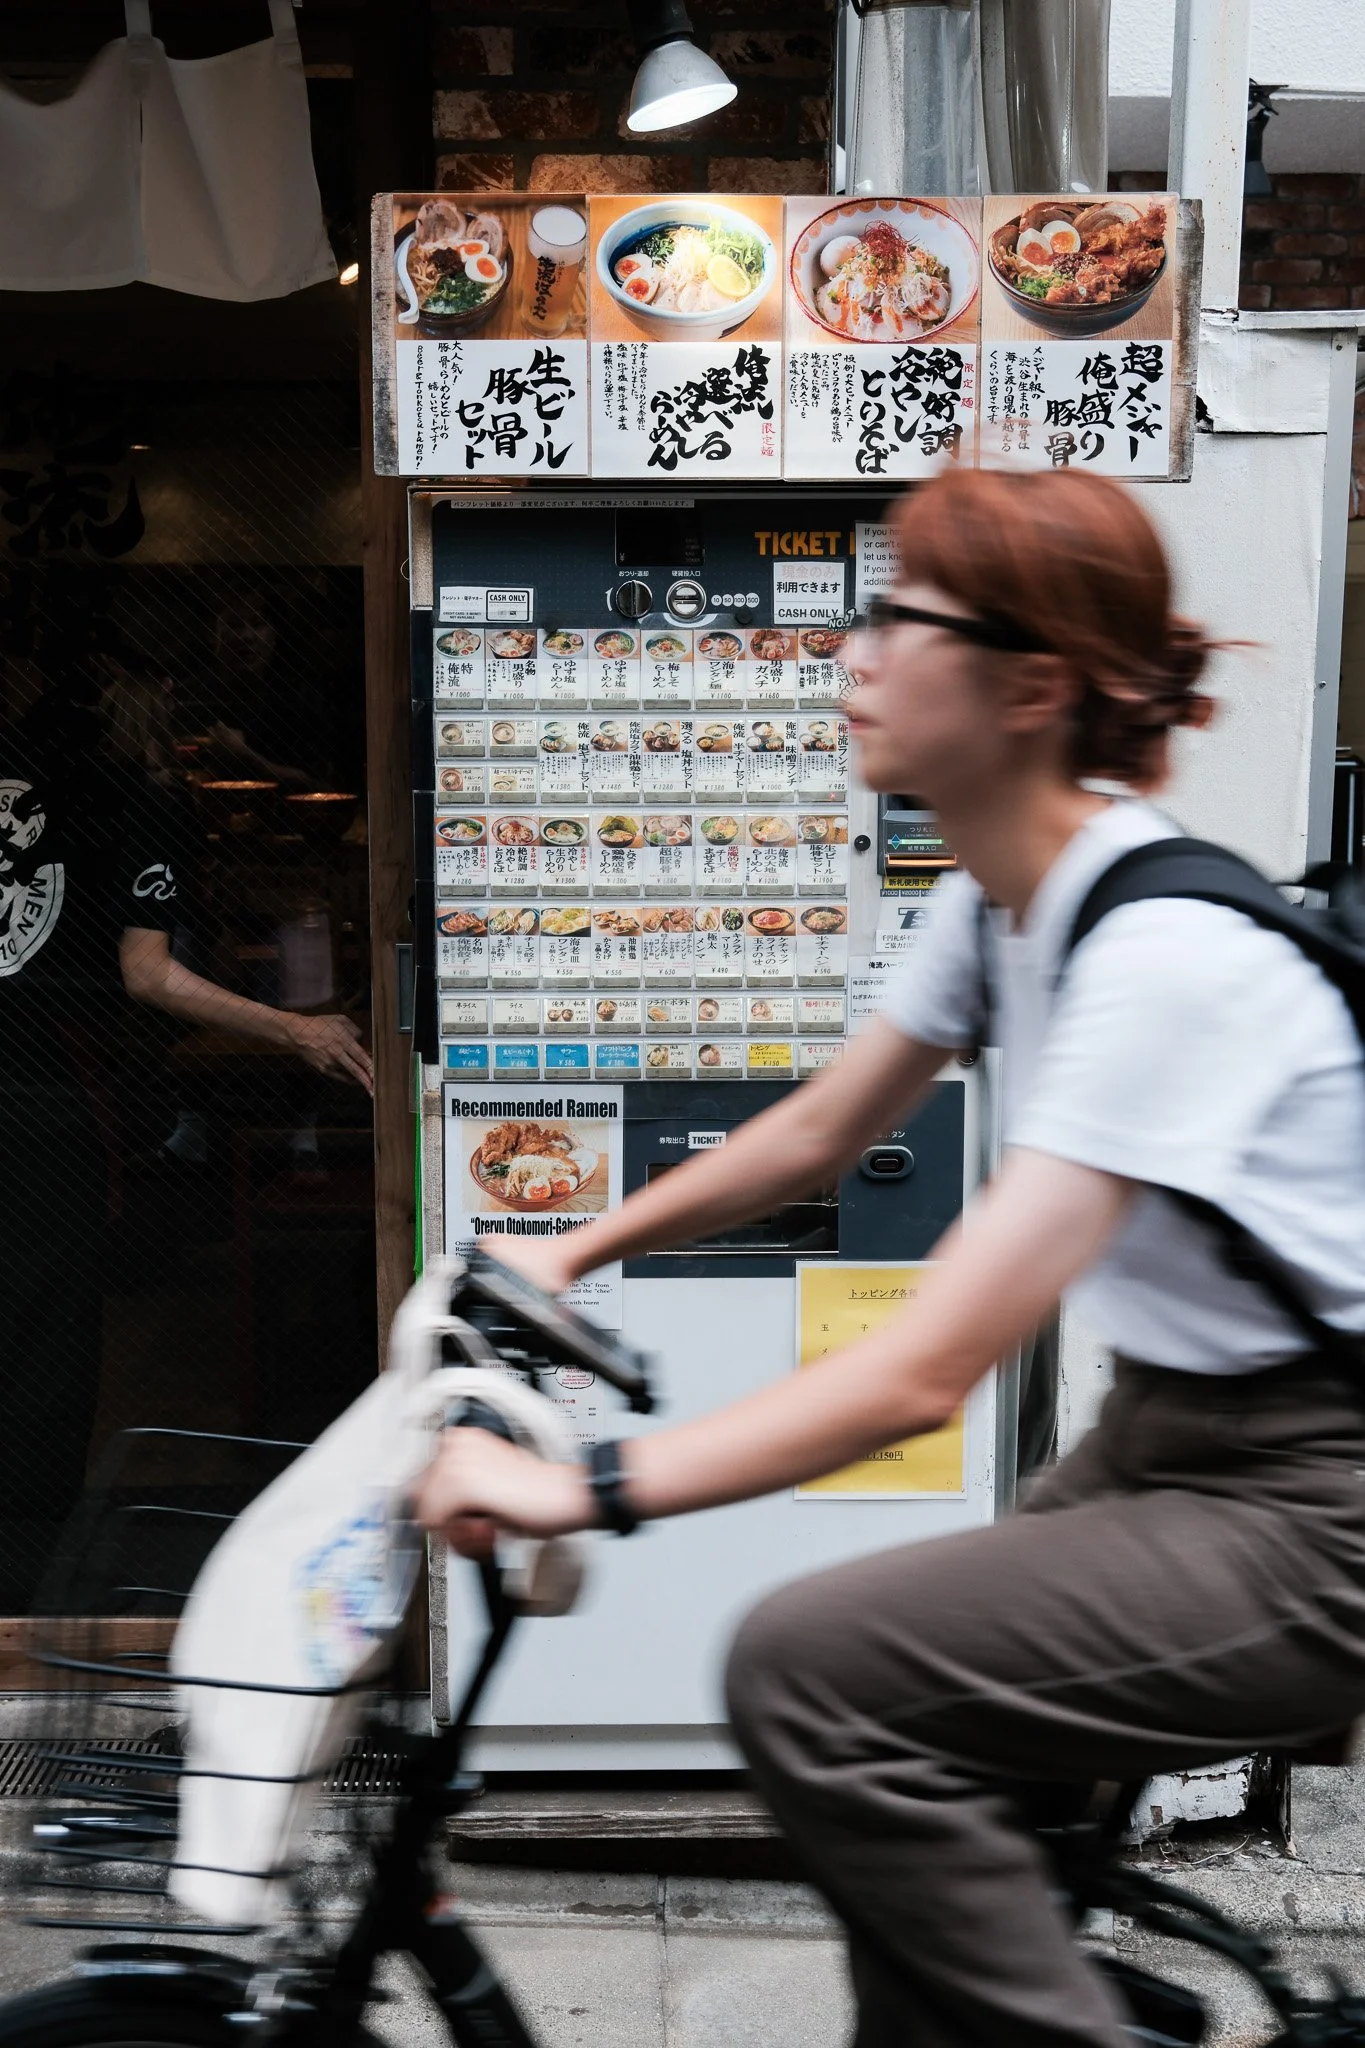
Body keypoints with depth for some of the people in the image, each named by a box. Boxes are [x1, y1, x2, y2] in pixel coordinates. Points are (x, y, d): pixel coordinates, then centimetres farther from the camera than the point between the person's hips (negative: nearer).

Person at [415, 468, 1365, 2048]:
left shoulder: (1169, 950, -27)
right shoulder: (996, 893, 1)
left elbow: (923, 1370, -31)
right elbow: (817, 1132, 14)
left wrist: (585, 1488, -29)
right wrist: (570, 1254, 13)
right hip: (1168, 1434, 9)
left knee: (810, 1674, -19)